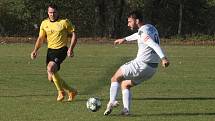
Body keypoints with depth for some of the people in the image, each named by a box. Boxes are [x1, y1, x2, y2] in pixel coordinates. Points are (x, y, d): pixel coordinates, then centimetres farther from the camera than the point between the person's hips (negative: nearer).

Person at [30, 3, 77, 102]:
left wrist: (71, 49, -13)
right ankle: (71, 91, 23)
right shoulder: (44, 24, 7)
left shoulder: (64, 22, -6)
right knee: (51, 77, 3)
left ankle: (61, 91, -9)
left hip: (61, 50, -6)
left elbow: (73, 35, -1)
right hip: (50, 50, 6)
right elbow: (41, 38, 15)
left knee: (50, 68, -27)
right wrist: (35, 50, 2)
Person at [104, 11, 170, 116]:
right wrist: (125, 39, 48)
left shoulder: (143, 32, -16)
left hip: (141, 65, -9)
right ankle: (126, 109, 5)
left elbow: (154, 45, -31)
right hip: (152, 68, 9)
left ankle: (112, 102, -11)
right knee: (125, 85, 21)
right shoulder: (151, 28, 14)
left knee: (115, 78, 6)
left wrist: (163, 58, -43)